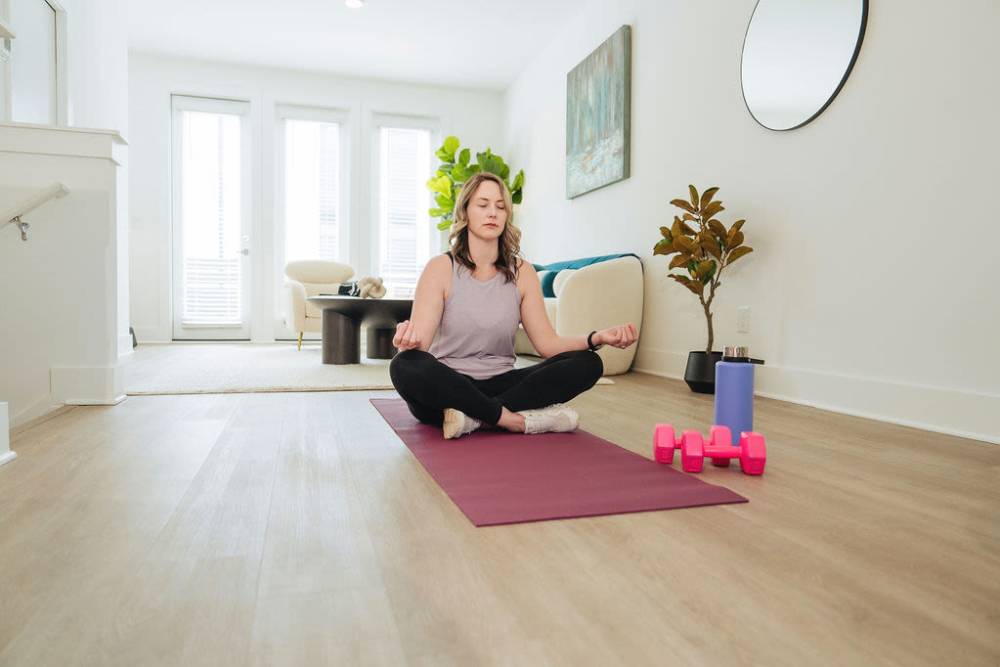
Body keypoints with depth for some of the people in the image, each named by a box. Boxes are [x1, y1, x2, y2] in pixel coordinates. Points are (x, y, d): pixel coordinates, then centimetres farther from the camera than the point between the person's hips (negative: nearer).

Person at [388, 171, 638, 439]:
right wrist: (407, 337, -39)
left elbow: (547, 342, -2)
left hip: (500, 385, 4)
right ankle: (514, 419, -25)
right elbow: (418, 342, -15)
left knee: (588, 363, -15)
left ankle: (476, 417, -25)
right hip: (447, 389, -3)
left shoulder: (522, 272, 4)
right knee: (404, 365, -35)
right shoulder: (441, 267, -5)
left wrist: (597, 338, -19)